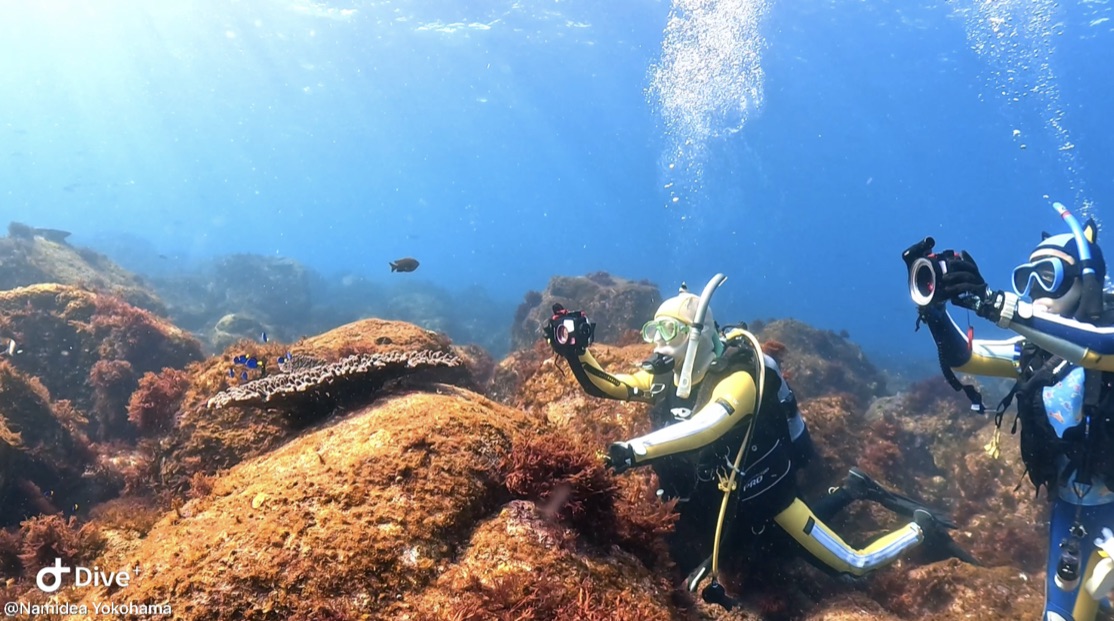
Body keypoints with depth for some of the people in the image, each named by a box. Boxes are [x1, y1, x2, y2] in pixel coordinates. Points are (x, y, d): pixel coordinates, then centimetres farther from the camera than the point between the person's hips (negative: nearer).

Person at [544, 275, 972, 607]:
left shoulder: (737, 378, -30)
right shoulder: (665, 377, -7)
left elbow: (704, 427, -49)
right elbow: (604, 386, -8)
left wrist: (637, 449, -61)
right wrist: (575, 352, -27)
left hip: (764, 490, -7)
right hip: (725, 494, 8)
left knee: (852, 565, 2)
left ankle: (921, 529, 29)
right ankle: (851, 491, 38)